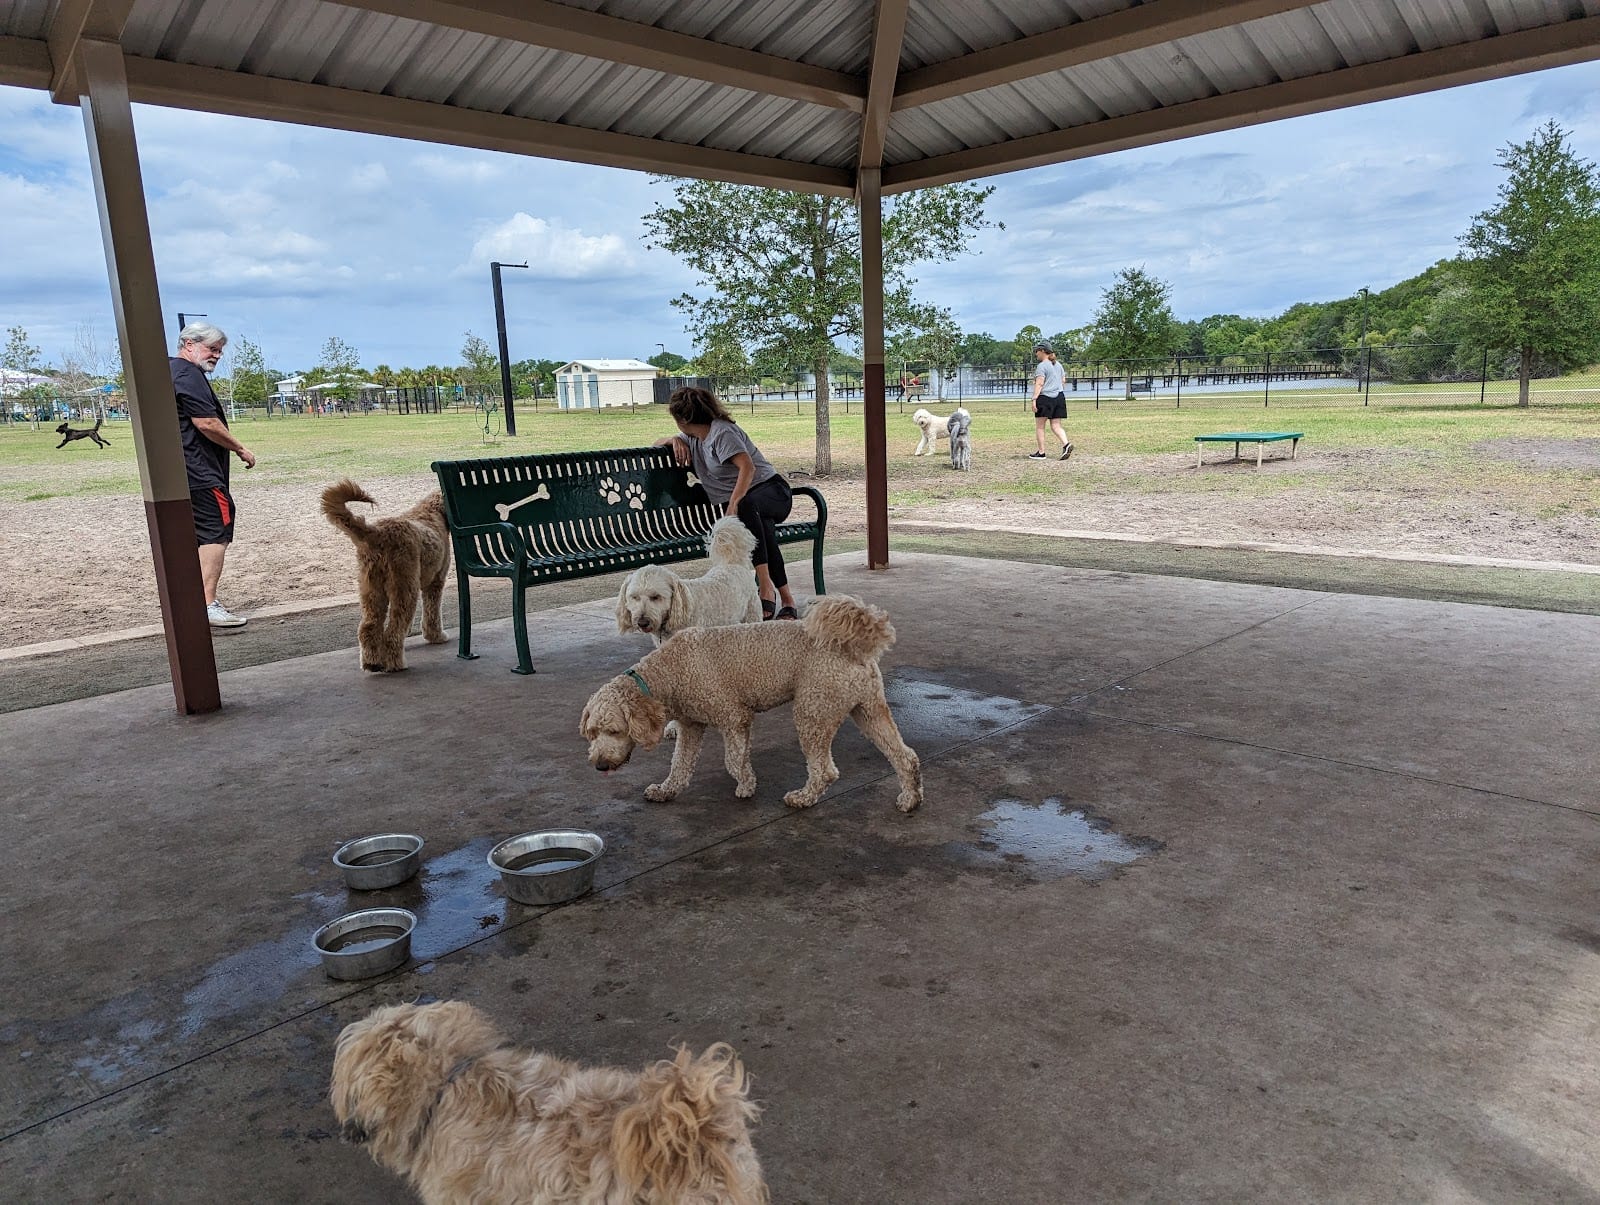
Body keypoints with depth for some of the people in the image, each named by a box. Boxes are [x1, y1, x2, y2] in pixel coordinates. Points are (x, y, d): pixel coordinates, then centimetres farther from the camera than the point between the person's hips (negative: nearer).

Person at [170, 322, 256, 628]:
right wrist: (240, 449, -9)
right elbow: (206, 423, -19)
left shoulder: (171, 371, 22)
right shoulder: (188, 374, -11)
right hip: (197, 471, -11)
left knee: (191, 535, 13)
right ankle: (207, 606, -16)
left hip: (176, 471, 11)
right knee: (217, 530, -12)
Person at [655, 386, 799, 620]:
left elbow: (747, 467, -22)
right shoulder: (694, 438, 20)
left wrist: (734, 503, -32)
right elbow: (657, 444, 33)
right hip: (738, 503, 6)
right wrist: (674, 440, 11)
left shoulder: (721, 432, -8)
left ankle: (766, 587, -49)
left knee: (746, 506, -42)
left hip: (772, 489, -6)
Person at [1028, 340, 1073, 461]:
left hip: (1045, 397, -8)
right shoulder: (1058, 365, 17)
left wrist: (1034, 399, -19)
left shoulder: (1042, 366, -9)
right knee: (1056, 426, 8)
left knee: (1039, 426, 2)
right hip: (1059, 397, 8)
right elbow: (1063, 381, 21)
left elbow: (1039, 384, -17)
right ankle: (1066, 444, -14)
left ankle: (1041, 452, 3)